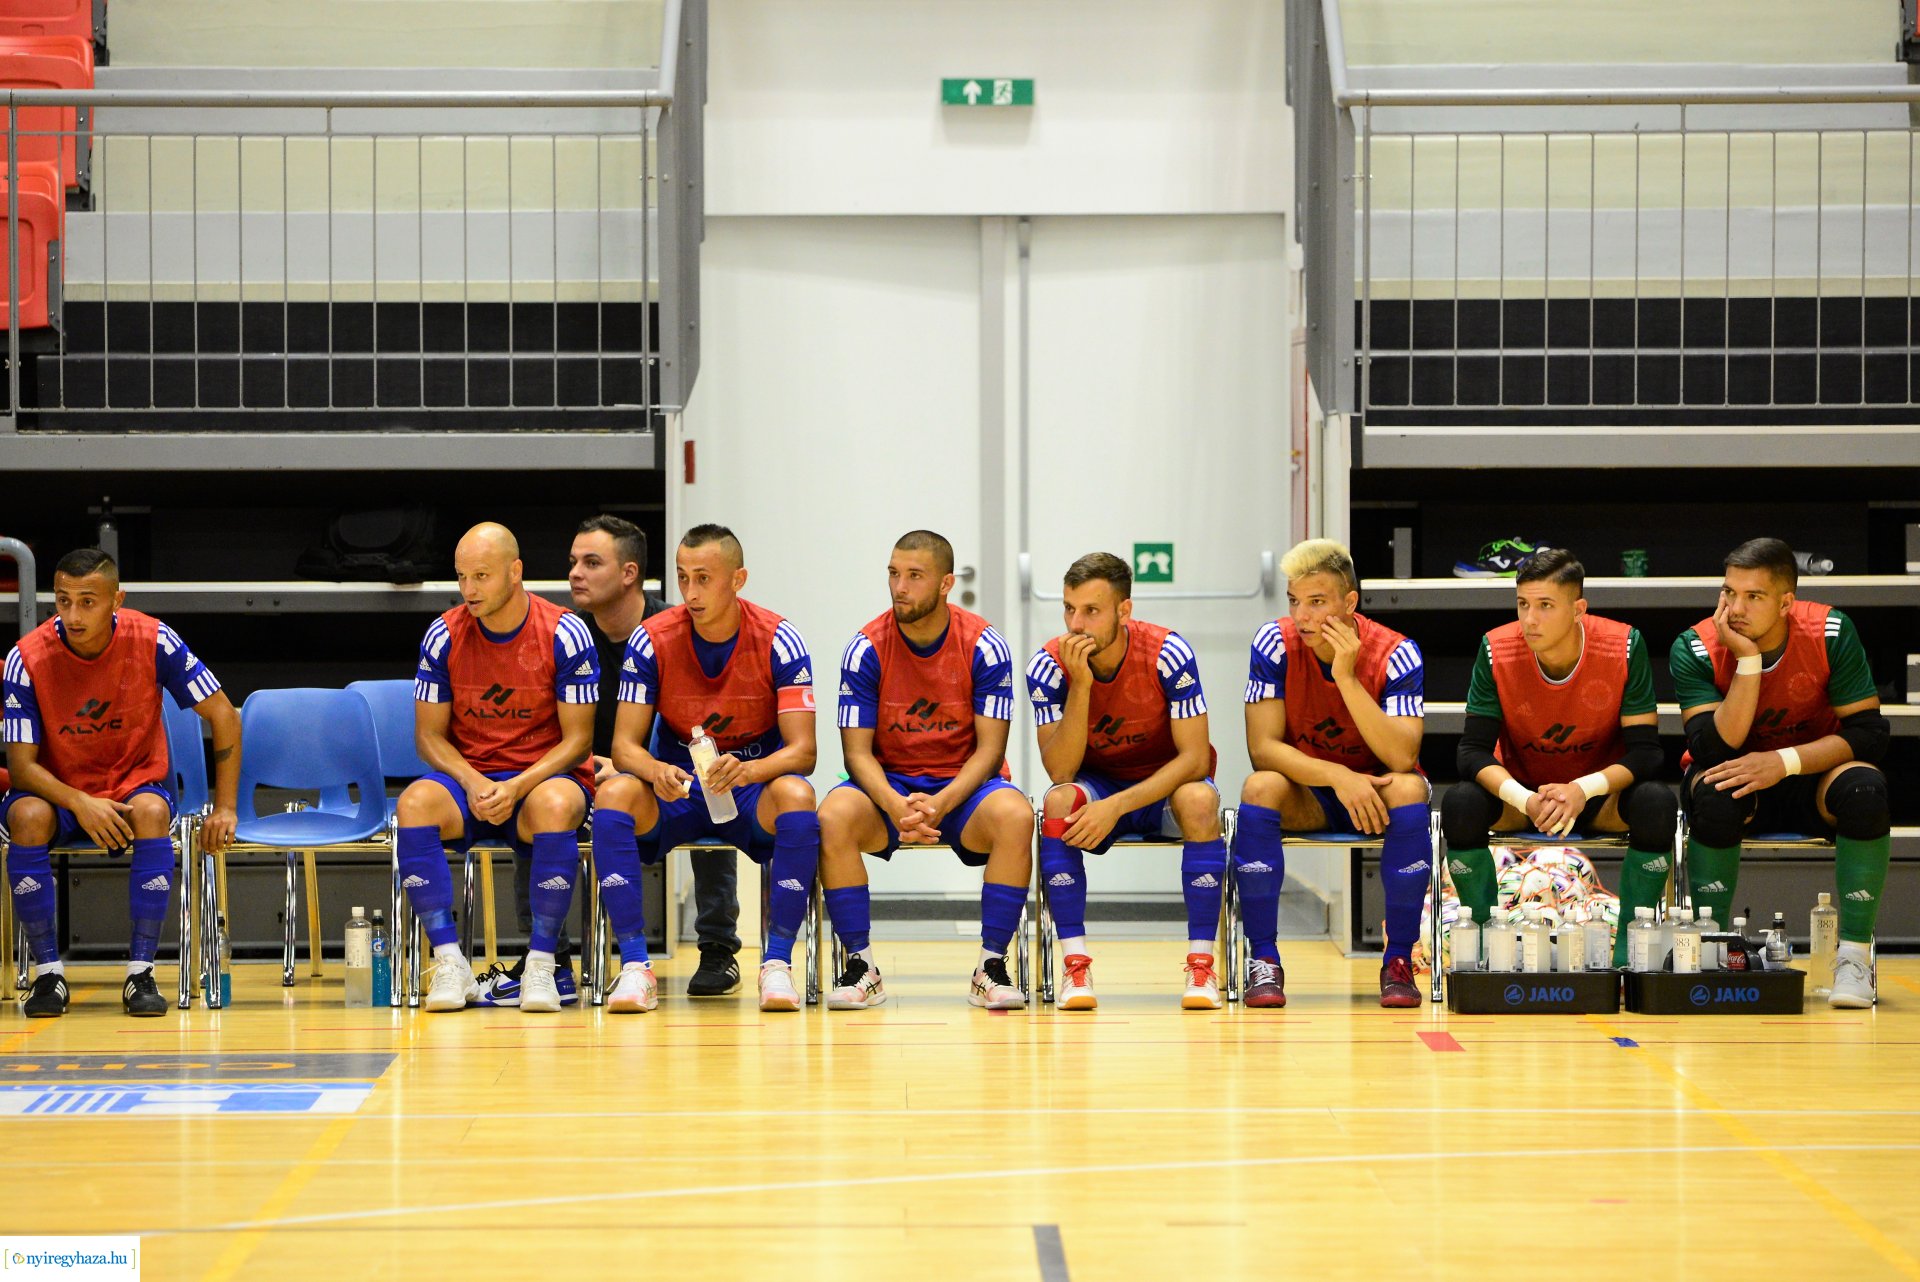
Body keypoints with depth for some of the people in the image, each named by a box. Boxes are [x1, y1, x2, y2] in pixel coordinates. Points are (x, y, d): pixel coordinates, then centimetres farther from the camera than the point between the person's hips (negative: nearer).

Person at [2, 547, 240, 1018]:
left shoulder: (153, 641, -17)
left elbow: (223, 715, -8)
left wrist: (224, 808, -12)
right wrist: (80, 804, -33)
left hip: (137, 782, 0)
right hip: (57, 789, 0)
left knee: (152, 812, -34)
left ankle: (141, 973, -26)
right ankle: (48, 973, -21)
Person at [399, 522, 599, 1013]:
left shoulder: (566, 634, -7)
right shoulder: (444, 636, 0)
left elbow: (578, 738, -5)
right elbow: (429, 734, 4)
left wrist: (518, 787, -20)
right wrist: (471, 783, -16)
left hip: (545, 775, -2)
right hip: (467, 775, 2)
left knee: (556, 806, -38)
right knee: (415, 803, -30)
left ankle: (541, 963, -29)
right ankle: (450, 963, -28)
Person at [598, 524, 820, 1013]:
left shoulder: (779, 641, -12)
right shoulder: (652, 639, -9)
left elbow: (802, 750, -16)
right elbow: (625, 744, -9)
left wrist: (748, 770, -38)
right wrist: (655, 771, -34)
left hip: (754, 785, -1)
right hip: (676, 786, 1)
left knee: (797, 798, -35)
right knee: (615, 795, -30)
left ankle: (777, 964, -28)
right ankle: (634, 966, -29)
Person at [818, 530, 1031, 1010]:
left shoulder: (984, 646, -8)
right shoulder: (866, 649, -7)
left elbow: (989, 748, -9)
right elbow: (857, 751, -7)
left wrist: (941, 804, -27)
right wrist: (896, 806, -28)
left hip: (963, 786, -1)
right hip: (888, 785, 1)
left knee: (1015, 817, -34)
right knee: (833, 817, -31)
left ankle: (992, 966, -21)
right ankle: (861, 966, -19)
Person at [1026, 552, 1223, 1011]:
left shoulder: (1167, 654, -21)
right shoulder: (1049, 665, -16)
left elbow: (1195, 758, -22)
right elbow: (1060, 772, -22)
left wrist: (1117, 805, -33)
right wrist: (1080, 686, -34)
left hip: (1166, 785, -1)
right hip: (1096, 784, 1)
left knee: (1199, 800, -34)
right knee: (1060, 801, -32)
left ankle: (1201, 964, -26)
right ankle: (1076, 966, -27)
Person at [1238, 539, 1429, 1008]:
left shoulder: (1396, 654, -17)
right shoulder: (1274, 644, -14)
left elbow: (1402, 758, -28)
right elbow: (1262, 748, -19)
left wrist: (1347, 678, -34)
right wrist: (1338, 777, -33)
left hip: (1373, 793, -1)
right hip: (1304, 796, 1)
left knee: (1408, 790, -33)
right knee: (1260, 788, -31)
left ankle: (1399, 960, -23)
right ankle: (1264, 960, -24)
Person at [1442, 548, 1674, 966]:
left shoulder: (1625, 647, -20)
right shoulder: (1496, 652, -18)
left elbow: (1646, 750, -19)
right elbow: (1473, 750, -18)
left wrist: (1584, 790, -35)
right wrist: (1524, 799, -37)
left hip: (1600, 792, 0)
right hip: (1519, 790, 1)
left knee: (1657, 804, -32)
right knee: (1460, 804, -30)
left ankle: (1629, 949, -15)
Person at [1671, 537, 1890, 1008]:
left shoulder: (1831, 634, -15)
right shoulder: (1694, 650, -17)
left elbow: (1869, 733, -17)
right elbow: (1716, 752, -27)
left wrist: (1784, 761, -30)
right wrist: (1748, 660, -32)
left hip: (1812, 778, 1)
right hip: (1739, 780, -1)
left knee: (1865, 789, -33)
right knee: (1715, 793, -36)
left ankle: (1854, 953, -24)